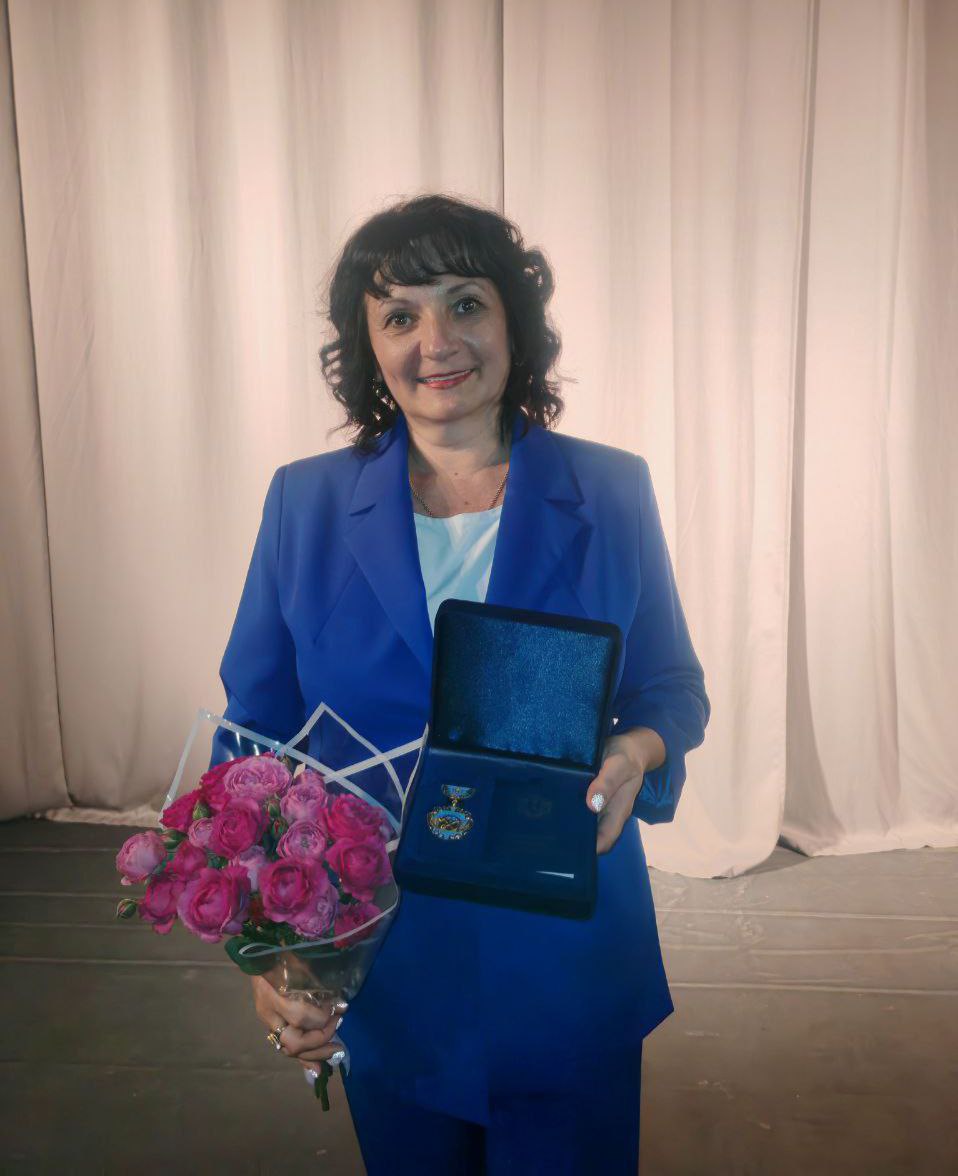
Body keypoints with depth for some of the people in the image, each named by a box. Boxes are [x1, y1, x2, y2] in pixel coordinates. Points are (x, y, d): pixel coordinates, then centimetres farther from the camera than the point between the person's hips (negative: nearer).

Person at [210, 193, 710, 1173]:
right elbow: (255, 730, -3)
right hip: (380, 969, 1)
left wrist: (637, 749, -21)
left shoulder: (611, 493, -6)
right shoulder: (307, 503, -5)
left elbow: (672, 686, 3)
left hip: (567, 957, 0)